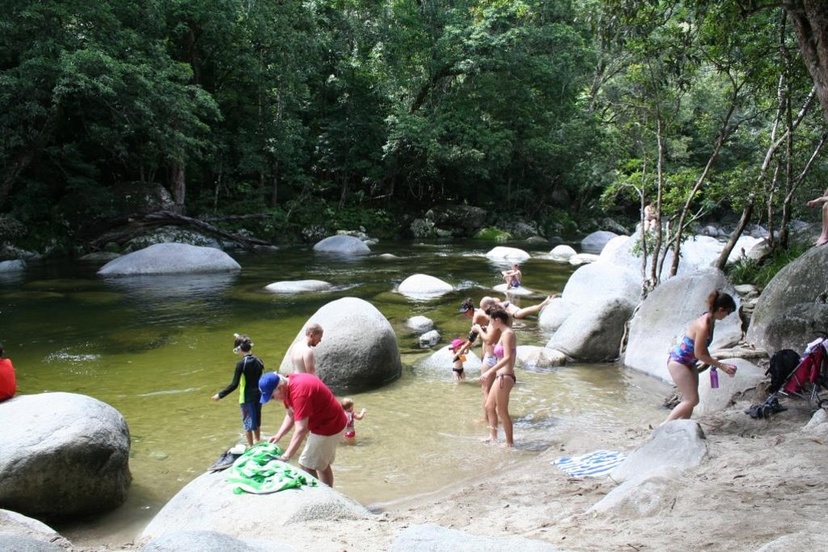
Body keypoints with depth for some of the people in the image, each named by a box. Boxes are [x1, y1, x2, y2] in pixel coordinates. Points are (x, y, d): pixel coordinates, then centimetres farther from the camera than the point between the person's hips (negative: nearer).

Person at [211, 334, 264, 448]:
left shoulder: (241, 364, -18)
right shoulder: (258, 360, -2)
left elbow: (234, 385, -18)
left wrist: (220, 395, -11)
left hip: (247, 397, -6)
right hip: (258, 395, 6)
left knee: (248, 421, 9)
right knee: (256, 420, 22)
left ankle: (251, 446, 19)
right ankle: (257, 443, 38)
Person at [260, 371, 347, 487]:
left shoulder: (299, 391, -32)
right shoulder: (288, 383, -2)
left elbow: (301, 430, -35)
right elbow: (291, 415, 9)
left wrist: (285, 457, -34)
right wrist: (278, 435, -3)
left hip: (328, 428, -10)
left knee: (306, 465, -5)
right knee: (322, 464, 20)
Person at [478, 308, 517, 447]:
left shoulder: (507, 334, -16)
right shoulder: (505, 333, 13)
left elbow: (507, 357, -25)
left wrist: (490, 371, -27)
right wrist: (491, 371, 21)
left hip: (505, 377, -10)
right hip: (501, 376, 10)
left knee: (502, 411, 1)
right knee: (489, 406, 19)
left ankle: (509, 442, 12)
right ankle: (493, 436, 29)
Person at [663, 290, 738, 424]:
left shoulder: (710, 320, 0)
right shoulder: (703, 326, -28)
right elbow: (699, 354, -23)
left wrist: (711, 362, 10)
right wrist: (721, 366, -17)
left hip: (689, 362, 10)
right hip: (678, 362, -10)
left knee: (689, 399, 10)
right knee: (692, 400, -8)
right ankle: (664, 426, -3)